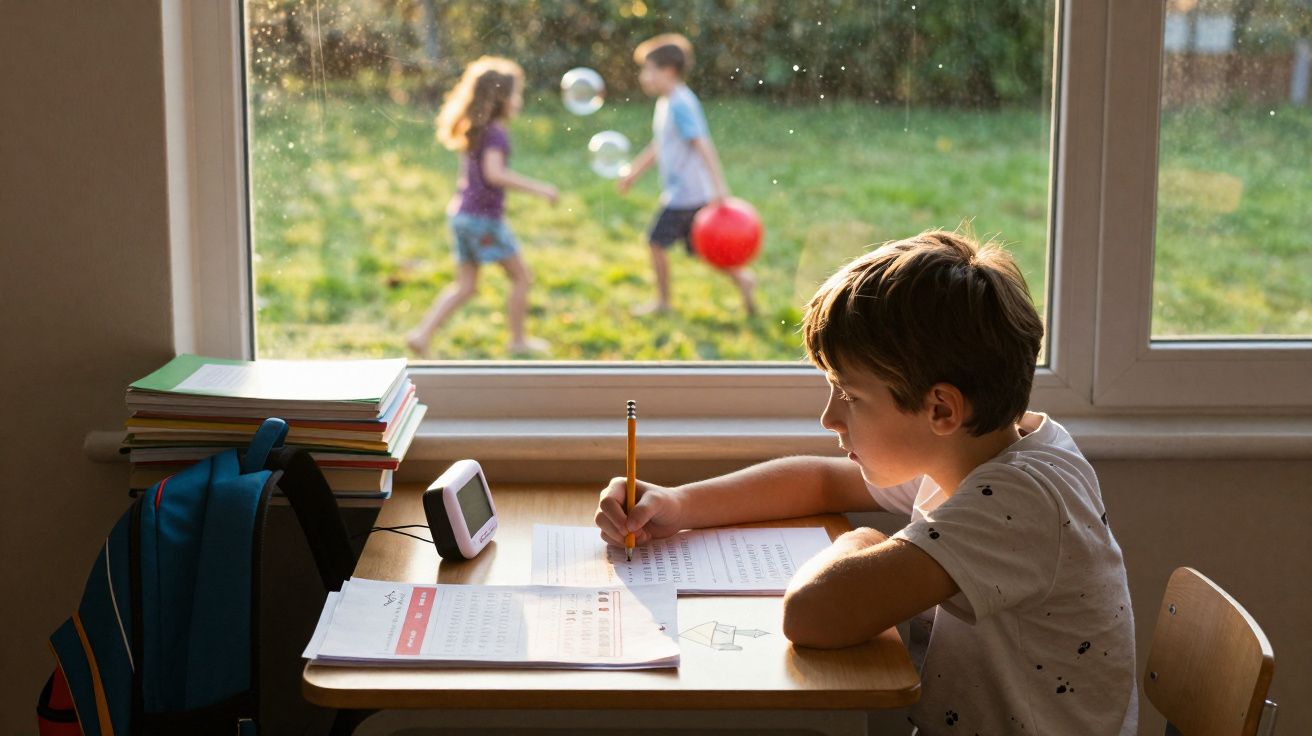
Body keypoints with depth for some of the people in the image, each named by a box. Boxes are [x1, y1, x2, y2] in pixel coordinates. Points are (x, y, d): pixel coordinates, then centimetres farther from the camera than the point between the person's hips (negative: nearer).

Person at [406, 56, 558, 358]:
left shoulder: (475, 129, 11)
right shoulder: (495, 134, -17)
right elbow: (494, 173, -30)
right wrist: (538, 188, -28)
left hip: (461, 213, 9)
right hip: (484, 218, -9)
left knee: (465, 286, 13)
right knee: (521, 276, 8)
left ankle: (422, 333, 3)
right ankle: (518, 339, 17)